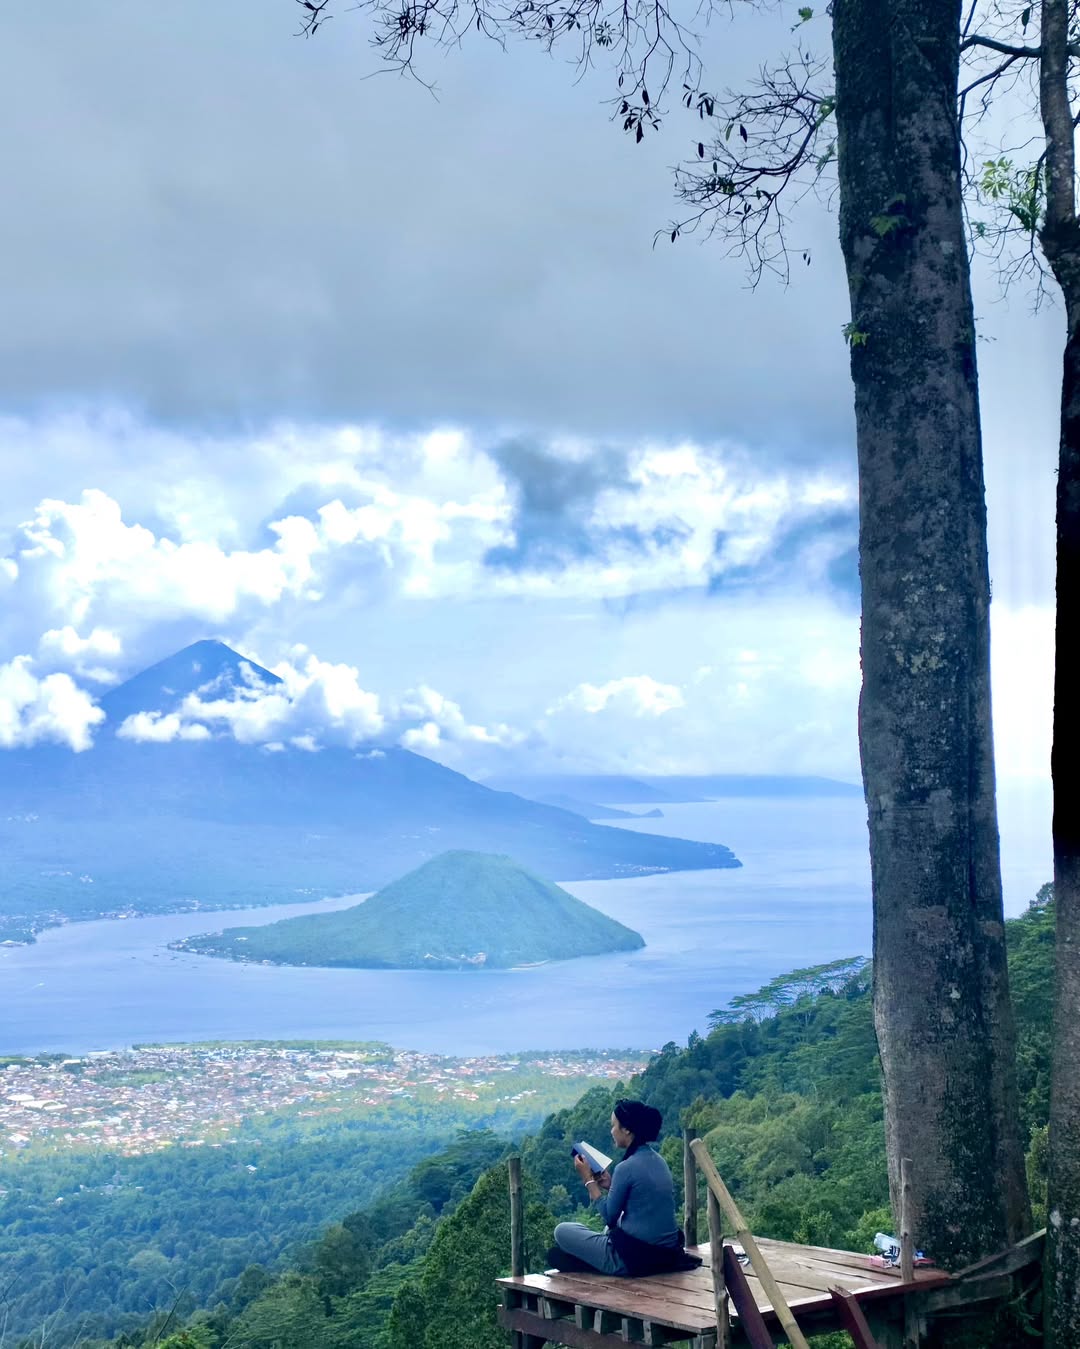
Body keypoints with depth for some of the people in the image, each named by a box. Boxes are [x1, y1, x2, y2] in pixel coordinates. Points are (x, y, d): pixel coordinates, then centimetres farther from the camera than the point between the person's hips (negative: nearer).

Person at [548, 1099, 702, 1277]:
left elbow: (609, 1215, -9)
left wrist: (588, 1179, -2)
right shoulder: (658, 1161, 7)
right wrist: (610, 1186, 10)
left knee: (562, 1231, 7)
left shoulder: (626, 1168, -18)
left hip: (633, 1260, -8)